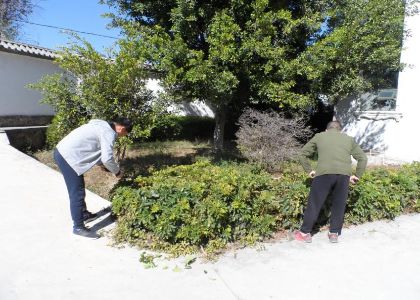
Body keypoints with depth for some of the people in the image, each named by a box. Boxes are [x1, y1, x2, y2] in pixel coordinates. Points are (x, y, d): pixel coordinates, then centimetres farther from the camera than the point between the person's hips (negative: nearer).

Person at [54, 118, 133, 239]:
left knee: (78, 188, 23)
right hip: (68, 156, -10)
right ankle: (78, 227, 9)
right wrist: (117, 171, -3)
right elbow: (107, 158, -22)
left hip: (63, 151, 10)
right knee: (77, 192, -2)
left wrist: (113, 168, 17)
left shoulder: (103, 125, 16)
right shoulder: (109, 133, -14)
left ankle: (83, 214, 40)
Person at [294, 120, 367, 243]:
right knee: (338, 205, 16)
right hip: (344, 175, 2)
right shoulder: (349, 139, 26)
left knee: (314, 203, 8)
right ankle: (334, 233, 25)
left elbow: (302, 154, 22)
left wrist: (309, 170, 26)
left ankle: (305, 232, 17)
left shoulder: (319, 136, 23)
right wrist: (357, 175, 27)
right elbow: (363, 158, 23)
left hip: (324, 173, -2)